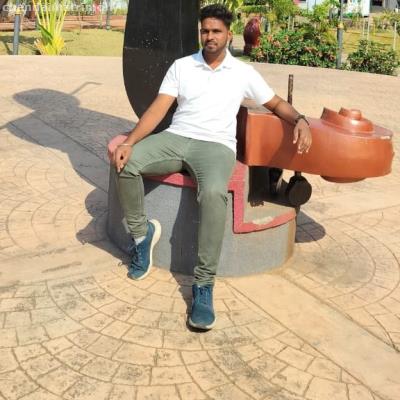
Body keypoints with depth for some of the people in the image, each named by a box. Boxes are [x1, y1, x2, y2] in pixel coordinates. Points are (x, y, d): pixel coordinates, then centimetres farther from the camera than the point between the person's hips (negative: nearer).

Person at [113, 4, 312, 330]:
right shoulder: (182, 66, 12)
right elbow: (157, 109, 3)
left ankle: (204, 285, -28)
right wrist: (130, 142, -13)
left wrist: (300, 120, -7)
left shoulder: (243, 72, 12)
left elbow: (276, 103, 17)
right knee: (125, 163, -26)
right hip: (176, 138, 3)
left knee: (214, 193, -38)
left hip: (216, 145, -2)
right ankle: (143, 232, -1)